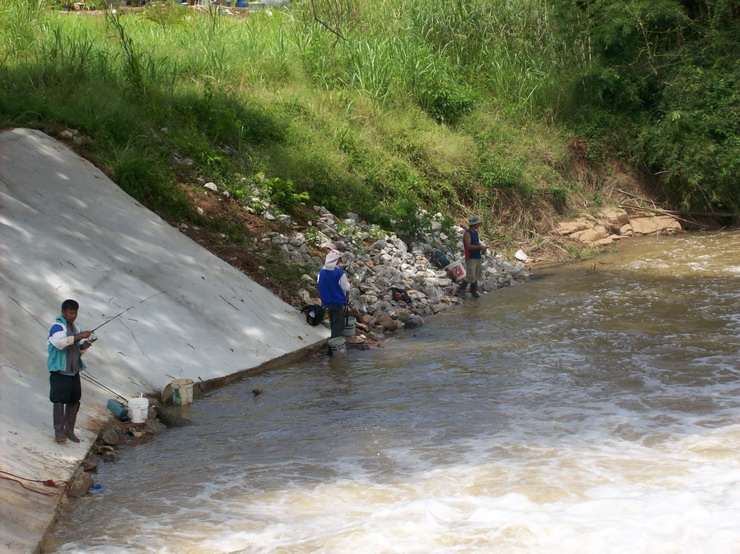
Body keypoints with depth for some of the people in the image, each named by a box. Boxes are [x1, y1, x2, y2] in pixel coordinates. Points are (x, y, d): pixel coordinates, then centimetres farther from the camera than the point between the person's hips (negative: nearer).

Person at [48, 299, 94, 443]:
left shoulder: (75, 328, 17)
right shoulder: (57, 326, -9)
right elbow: (60, 342, -28)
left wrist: (83, 347, -1)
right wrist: (79, 336, -28)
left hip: (74, 370, 8)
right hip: (59, 371, -8)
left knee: (74, 400, 10)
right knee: (59, 400, -7)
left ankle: (69, 430, 19)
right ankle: (59, 432, -4)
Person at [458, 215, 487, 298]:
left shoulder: (476, 232, 13)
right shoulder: (467, 233, -14)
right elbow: (468, 246, -24)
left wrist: (482, 248, 3)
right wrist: (480, 247, -21)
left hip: (478, 257, 8)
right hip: (471, 258, -8)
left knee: (476, 276, 12)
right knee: (470, 277, -9)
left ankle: (474, 291, 21)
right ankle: (461, 290, 4)